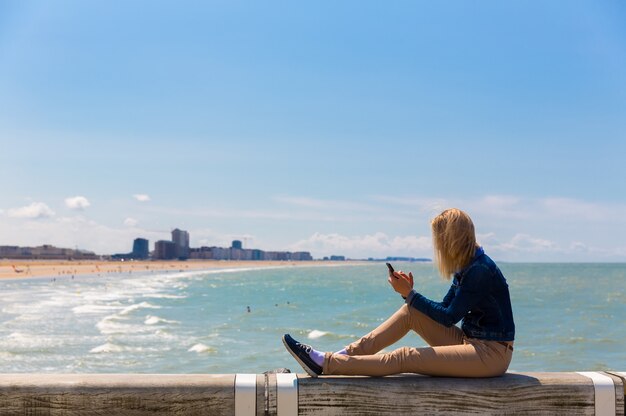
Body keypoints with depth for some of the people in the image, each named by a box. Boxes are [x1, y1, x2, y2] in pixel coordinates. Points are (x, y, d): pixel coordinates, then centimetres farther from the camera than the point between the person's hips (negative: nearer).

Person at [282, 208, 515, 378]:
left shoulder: (480, 270, -18)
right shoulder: (465, 267, 11)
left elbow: (448, 317, -17)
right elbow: (441, 311, 12)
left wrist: (409, 294, -12)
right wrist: (409, 292, -3)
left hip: (492, 353, -9)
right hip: (470, 341, 9)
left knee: (406, 357, -19)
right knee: (410, 312, -1)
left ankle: (325, 365, -19)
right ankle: (344, 355, -7)